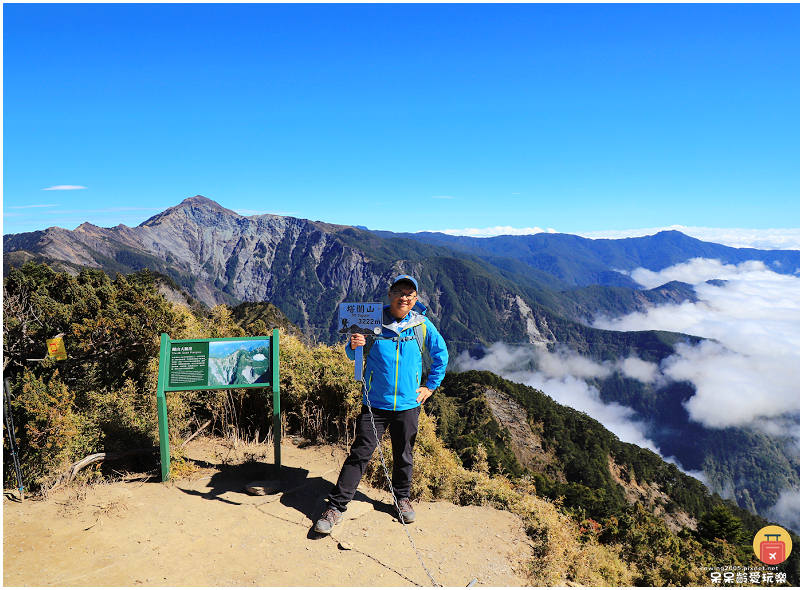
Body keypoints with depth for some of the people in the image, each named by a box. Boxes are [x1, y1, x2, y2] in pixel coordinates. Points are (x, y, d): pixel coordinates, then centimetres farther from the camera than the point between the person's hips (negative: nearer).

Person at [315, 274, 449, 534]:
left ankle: (402, 498, 38)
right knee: (360, 453, -2)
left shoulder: (422, 325, -1)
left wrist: (430, 386, 11)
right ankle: (335, 507, 9)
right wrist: (353, 346, -18)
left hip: (408, 404, 2)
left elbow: (441, 354, 14)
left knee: (404, 454, 15)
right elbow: (353, 356, 5)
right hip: (375, 403, -1)